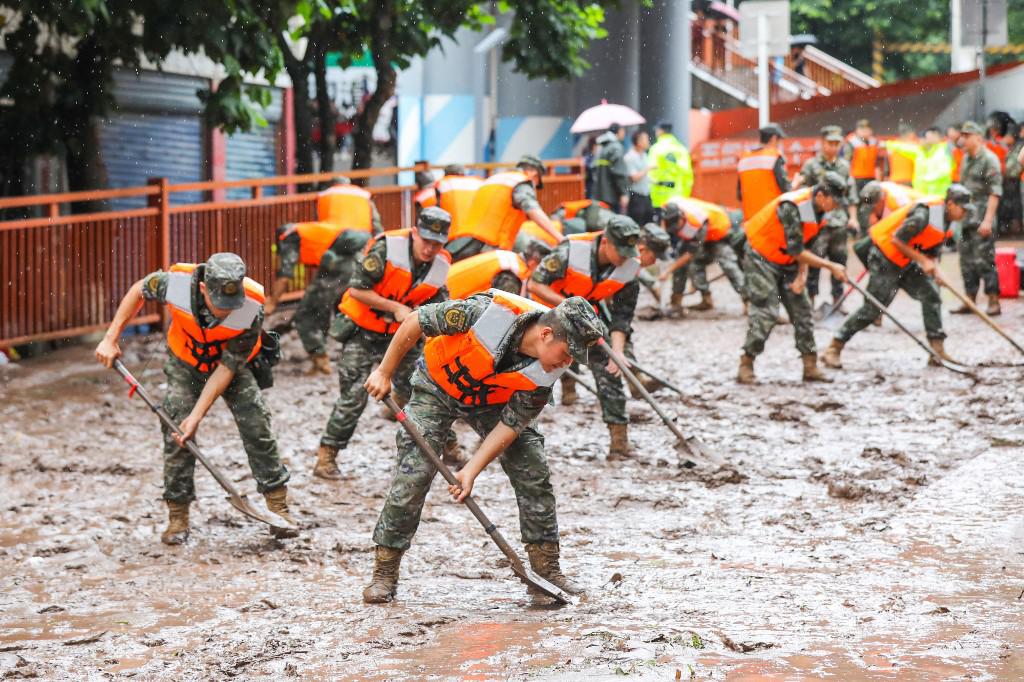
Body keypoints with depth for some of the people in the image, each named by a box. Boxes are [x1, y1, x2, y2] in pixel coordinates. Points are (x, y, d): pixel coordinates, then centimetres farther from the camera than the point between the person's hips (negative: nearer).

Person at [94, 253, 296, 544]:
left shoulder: (252, 309, -35)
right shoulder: (177, 283, -34)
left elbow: (227, 368, -28)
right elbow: (139, 290, -9)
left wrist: (197, 416, -29)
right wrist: (111, 338, -11)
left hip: (234, 366, -1)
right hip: (185, 363, 1)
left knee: (256, 427, -12)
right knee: (176, 432, -10)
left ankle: (278, 504, 1)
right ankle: (177, 517, 1)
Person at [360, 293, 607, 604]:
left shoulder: (547, 372, -24)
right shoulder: (490, 311, -38)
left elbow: (511, 424, -17)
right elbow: (415, 322, -25)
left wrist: (471, 470, -24)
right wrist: (385, 373, -16)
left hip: (492, 402, 4)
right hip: (438, 386, -3)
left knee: (534, 473, -4)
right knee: (412, 475, -13)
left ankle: (546, 566, 9)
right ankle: (384, 573, -2)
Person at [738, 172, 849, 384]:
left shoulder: (823, 210, -5)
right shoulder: (793, 207, -31)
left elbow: (806, 246, 2)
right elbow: (796, 250, -30)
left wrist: (799, 276, -8)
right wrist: (831, 266, -27)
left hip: (786, 263, 8)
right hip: (761, 257, -8)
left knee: (801, 309, 4)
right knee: (766, 312, -15)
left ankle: (810, 366, 9)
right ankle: (746, 366, -9)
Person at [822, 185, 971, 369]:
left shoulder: (946, 219, 5)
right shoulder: (924, 214, -26)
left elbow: (932, 251, 13)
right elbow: (897, 240, -24)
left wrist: (934, 267, -7)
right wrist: (922, 260, -21)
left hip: (906, 262, 9)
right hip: (884, 257, -9)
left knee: (931, 295, 1)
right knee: (873, 307, -10)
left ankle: (937, 351, 7)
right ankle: (833, 350, -4)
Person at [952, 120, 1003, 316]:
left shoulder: (989, 159, -10)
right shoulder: (966, 159, 16)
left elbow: (995, 192, -15)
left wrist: (988, 220, -20)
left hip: (982, 218, -8)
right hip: (967, 217, 8)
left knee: (983, 261, -9)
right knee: (967, 261, 10)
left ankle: (994, 302, -3)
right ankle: (969, 301, 17)